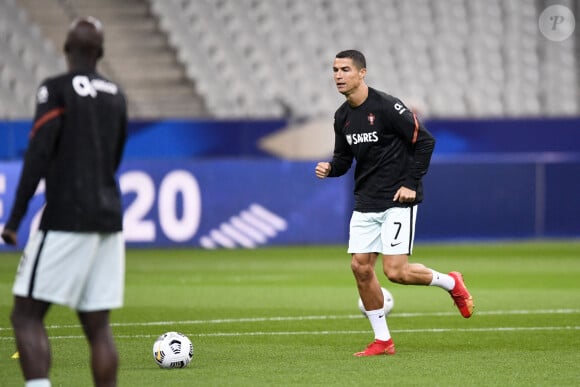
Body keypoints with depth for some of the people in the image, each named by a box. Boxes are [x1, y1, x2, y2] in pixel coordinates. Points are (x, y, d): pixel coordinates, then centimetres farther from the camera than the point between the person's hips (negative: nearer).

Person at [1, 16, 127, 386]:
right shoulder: (116, 95, 13)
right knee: (98, 324, 7)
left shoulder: (57, 90, -7)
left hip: (66, 220, -6)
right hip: (109, 218, 6)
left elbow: (38, 157, -13)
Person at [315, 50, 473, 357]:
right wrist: (330, 168, -5)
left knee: (394, 271, -13)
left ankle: (450, 282, 15)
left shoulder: (386, 107, -15)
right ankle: (382, 340, 11)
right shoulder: (342, 116, 7)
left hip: (398, 200, -7)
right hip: (365, 202, 7)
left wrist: (411, 183, -14)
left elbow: (425, 141, -12)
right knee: (360, 267, -1)